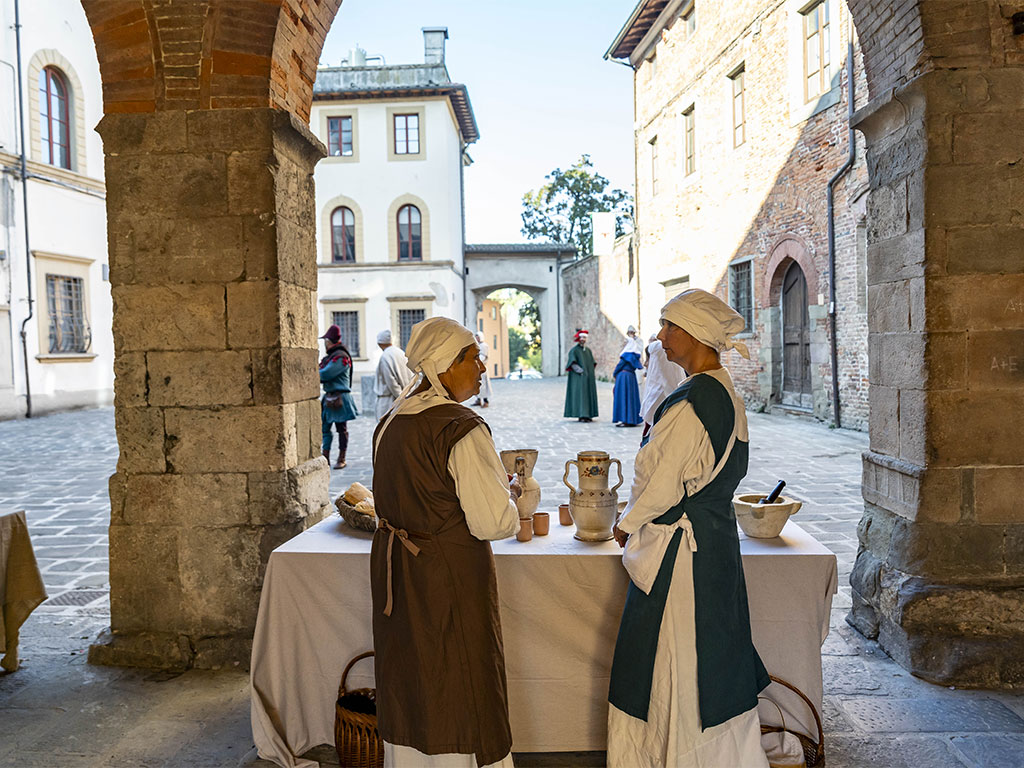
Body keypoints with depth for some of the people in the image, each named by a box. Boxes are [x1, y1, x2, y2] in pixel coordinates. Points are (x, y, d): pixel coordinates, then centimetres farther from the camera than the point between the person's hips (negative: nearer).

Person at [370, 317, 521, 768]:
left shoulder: (391, 424, 4)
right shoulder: (461, 430, -20)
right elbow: (492, 522, -21)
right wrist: (512, 495, 0)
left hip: (394, 572, 8)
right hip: (450, 577, -8)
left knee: (408, 685, 21)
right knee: (459, 692, 9)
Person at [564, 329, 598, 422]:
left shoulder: (588, 351, 16)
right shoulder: (574, 350, -4)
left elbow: (592, 364, 20)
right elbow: (573, 364, -14)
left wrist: (591, 373, 7)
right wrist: (581, 371, -23)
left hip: (588, 378, 7)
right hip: (579, 377, -7)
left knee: (589, 395, 4)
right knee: (580, 394, -12)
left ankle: (588, 414, 8)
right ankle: (581, 415, -16)